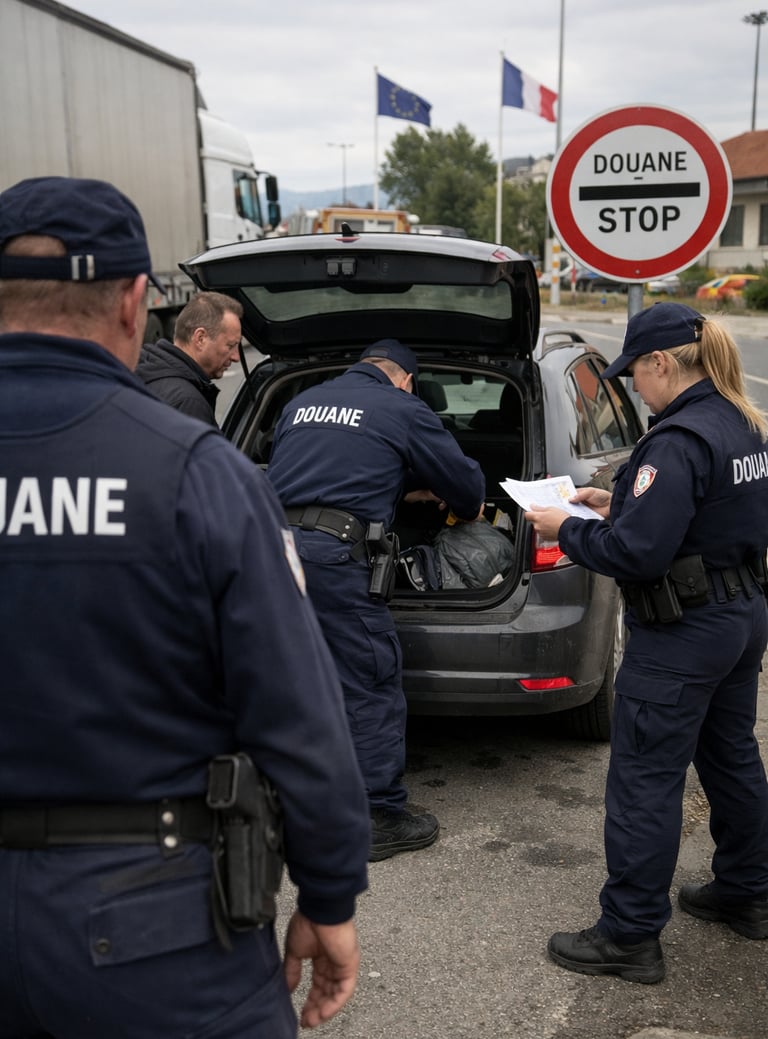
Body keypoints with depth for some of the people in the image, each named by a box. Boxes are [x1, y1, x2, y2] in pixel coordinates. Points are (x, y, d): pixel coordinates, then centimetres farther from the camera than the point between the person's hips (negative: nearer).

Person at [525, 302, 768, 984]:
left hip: (683, 636, -10)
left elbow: (639, 552, -26)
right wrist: (619, 505, 12)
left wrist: (567, 531, -11)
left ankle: (631, 937, 9)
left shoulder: (679, 440, -23)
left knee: (645, 780, -1)